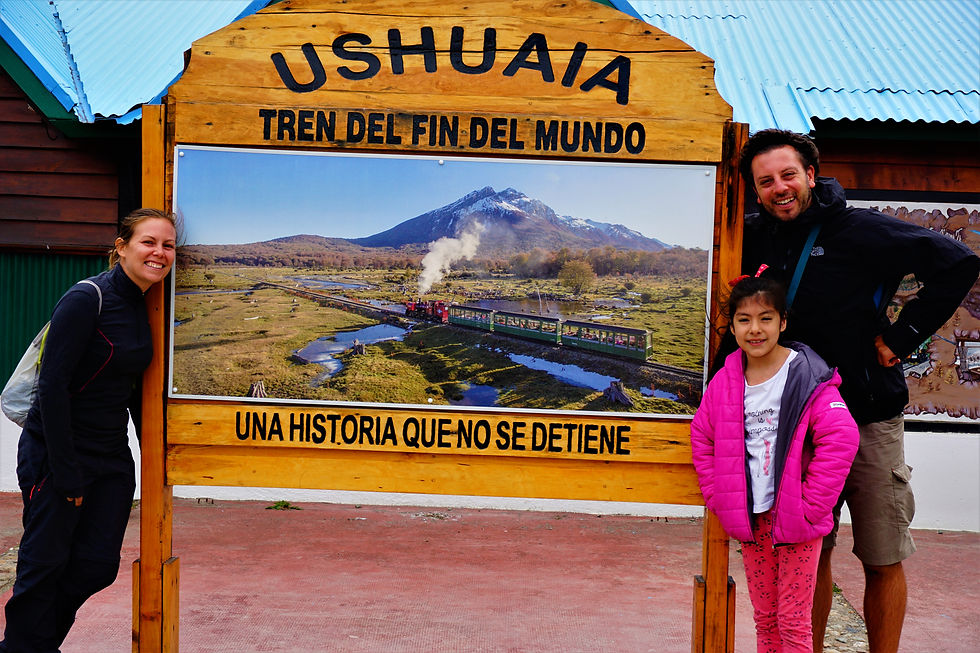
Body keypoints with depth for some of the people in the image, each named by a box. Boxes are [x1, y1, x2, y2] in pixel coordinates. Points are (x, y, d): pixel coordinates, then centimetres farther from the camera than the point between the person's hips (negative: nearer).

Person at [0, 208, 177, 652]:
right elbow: (52, 386, -19)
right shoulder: (86, 299, -16)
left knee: (98, 565, 8)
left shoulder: (146, 311, 8)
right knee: (45, 563, 3)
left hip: (112, 457, 7)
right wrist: (67, 473, -19)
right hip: (56, 453, -7)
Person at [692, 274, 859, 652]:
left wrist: (810, 505, -16)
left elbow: (841, 439, -18)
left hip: (797, 520, -4)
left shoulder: (806, 376, -11)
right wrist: (719, 498, 7)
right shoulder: (725, 382, 3)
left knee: (793, 621, 2)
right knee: (764, 617, 16)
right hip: (751, 519, 5)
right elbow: (702, 437, 14)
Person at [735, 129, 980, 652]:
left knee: (883, 561, 6)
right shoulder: (753, 239, 4)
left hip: (870, 421, -3)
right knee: (809, 556, 12)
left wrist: (902, 337, -10)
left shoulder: (862, 230, -9)